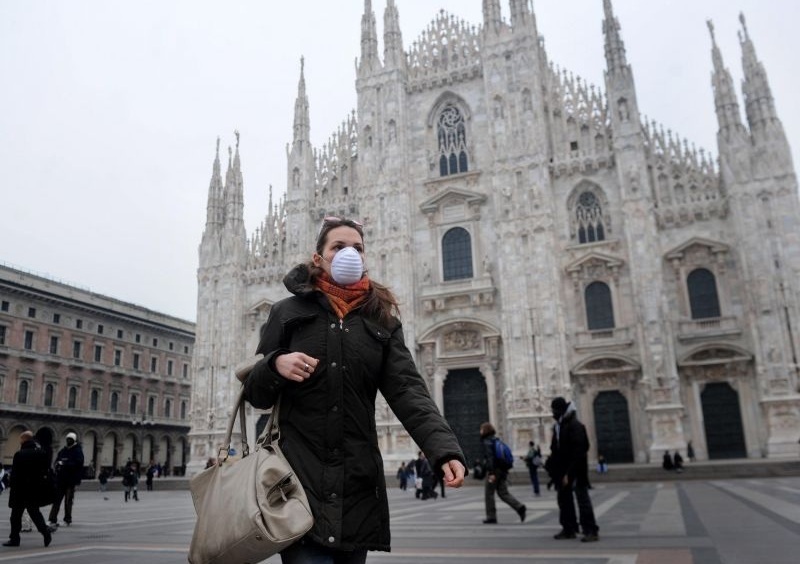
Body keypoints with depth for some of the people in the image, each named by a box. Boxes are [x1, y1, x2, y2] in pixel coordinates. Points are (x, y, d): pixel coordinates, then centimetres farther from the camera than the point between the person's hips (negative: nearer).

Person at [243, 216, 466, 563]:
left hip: (358, 480, 2)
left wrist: (445, 449, -19)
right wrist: (275, 365, -15)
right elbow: (256, 395, 7)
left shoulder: (382, 319, 9)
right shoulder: (288, 312, 6)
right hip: (300, 476, -2)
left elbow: (408, 391, -3)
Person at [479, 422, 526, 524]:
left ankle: (491, 517, 8)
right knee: (503, 493, 9)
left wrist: (491, 473, -24)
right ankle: (519, 507, -9)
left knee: (489, 494, 4)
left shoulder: (487, 442, -10)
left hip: (494, 471, -8)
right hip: (503, 470, 8)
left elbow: (490, 458, -21)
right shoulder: (496, 440, 16)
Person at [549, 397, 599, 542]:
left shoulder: (575, 426, -15)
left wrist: (569, 473, -23)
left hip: (576, 471, -9)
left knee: (582, 500, -5)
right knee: (564, 499, 14)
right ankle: (569, 529, 24)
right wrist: (556, 472, 7)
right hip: (562, 470, 9)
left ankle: (591, 531, 0)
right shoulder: (558, 426, 11)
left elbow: (578, 452, -21)